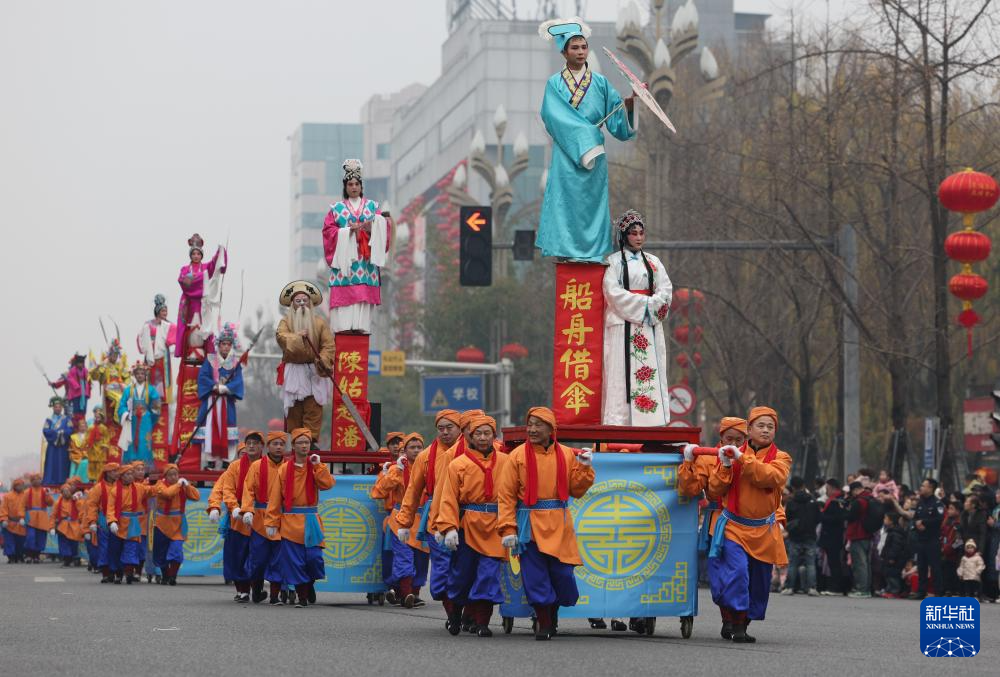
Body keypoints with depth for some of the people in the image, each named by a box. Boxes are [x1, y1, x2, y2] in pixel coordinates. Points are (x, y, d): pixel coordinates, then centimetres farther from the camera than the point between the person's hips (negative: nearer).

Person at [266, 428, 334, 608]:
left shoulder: (316, 468, 7)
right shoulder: (284, 469, 3)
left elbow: (327, 484, -11)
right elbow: (275, 497, 1)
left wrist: (318, 465, -11)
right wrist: (271, 522, -4)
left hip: (311, 521, 1)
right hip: (290, 521, -1)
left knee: (314, 557, -7)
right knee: (294, 561, -3)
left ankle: (309, 585, 22)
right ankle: (301, 595, 11)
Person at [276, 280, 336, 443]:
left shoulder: (319, 322, 8)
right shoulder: (286, 322, 8)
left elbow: (329, 345, 0)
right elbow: (282, 336, -13)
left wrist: (323, 360, -17)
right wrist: (297, 337, -28)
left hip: (314, 373, 0)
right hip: (293, 373, 0)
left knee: (313, 411, -6)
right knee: (294, 412, -1)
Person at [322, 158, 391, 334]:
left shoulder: (372, 206, 14)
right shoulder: (336, 208, 10)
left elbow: (381, 227, 6)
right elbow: (328, 230, 2)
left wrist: (370, 228, -15)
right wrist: (347, 230, -12)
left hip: (365, 258, 1)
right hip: (344, 255, -1)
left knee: (364, 293, -7)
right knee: (344, 293, -10)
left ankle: (361, 325, -10)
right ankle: (344, 325, -13)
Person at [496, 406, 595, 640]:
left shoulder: (566, 455, 7)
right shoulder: (518, 456, -2)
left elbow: (576, 490, 11)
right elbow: (505, 496, -3)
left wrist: (585, 468, -4)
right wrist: (508, 529, -10)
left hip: (559, 526, 2)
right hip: (529, 524, -2)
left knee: (562, 574, 2)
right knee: (536, 579, -3)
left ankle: (552, 614, 27)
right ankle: (543, 623, 11)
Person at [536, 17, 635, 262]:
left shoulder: (600, 83, 10)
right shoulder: (555, 83, 4)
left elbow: (616, 115, 3)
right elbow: (555, 116, -8)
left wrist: (629, 103, -18)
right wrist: (584, 133, -15)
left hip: (594, 153, 2)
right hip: (566, 154, -2)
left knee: (592, 202, -1)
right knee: (566, 202, -7)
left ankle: (592, 252, -1)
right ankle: (565, 250, -7)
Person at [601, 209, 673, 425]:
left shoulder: (653, 262, 16)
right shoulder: (614, 261, 3)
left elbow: (666, 290, 8)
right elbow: (613, 292, -8)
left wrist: (653, 304, -12)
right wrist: (644, 303, -11)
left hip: (650, 324, 4)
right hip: (623, 324, -4)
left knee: (652, 371, -2)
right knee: (621, 372, -10)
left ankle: (653, 419, -4)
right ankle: (618, 421, -13)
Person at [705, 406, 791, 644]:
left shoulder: (780, 458, 4)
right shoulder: (733, 454, 3)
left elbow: (773, 477, -20)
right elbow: (714, 492, 4)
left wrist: (742, 459, -25)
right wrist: (725, 467, -12)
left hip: (763, 531, 2)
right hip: (733, 526, -2)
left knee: (759, 581, 9)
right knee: (737, 571, -20)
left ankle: (745, 623, 26)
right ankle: (737, 627, -19)